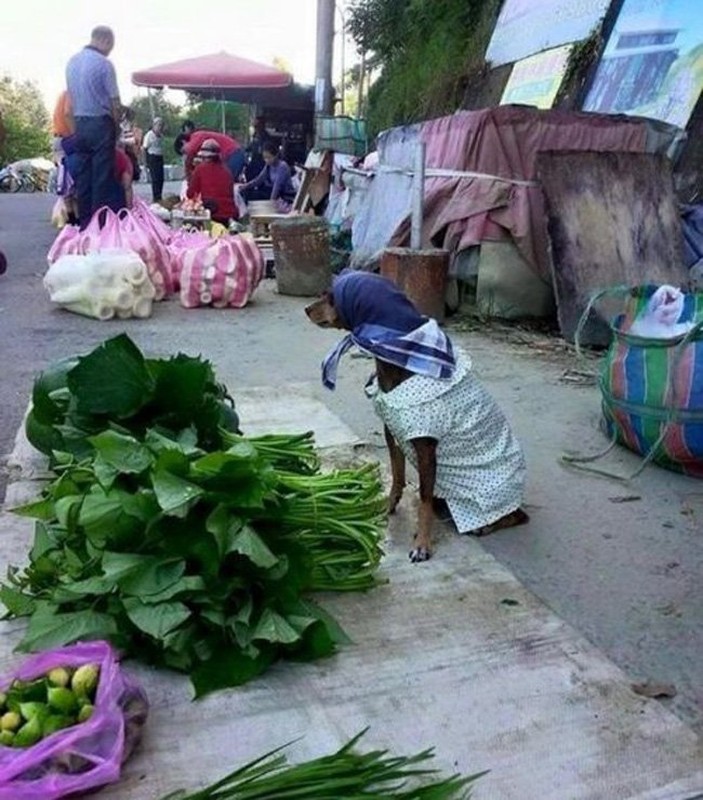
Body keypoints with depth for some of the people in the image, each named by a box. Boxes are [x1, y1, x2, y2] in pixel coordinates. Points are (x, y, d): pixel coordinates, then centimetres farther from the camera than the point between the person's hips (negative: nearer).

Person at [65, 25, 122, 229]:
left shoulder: (72, 62, 11)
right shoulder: (104, 63, -9)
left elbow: (71, 98, 14)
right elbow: (115, 102, -9)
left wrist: (78, 120, 19)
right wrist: (117, 126, 5)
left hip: (79, 124, 6)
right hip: (101, 123, -6)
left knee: (82, 175, 8)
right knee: (101, 176, -3)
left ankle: (84, 222, 11)